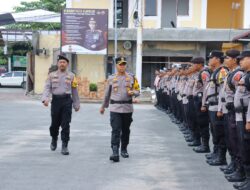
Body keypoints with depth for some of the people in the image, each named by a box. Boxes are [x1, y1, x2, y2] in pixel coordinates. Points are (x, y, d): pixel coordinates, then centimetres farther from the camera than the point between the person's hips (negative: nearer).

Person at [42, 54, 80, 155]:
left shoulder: (71, 76, 9)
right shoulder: (52, 75, 9)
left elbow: (74, 91, 11)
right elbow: (47, 88, 2)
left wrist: (76, 104, 12)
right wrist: (45, 99, -15)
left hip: (67, 100, -1)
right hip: (56, 100, 1)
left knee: (65, 124, -6)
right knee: (55, 123, 9)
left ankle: (64, 146, -2)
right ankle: (54, 140, 37)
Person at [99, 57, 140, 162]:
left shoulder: (131, 77, 5)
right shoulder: (111, 78, 5)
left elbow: (138, 91, 7)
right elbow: (107, 94, 14)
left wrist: (133, 92, -16)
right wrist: (103, 106, 20)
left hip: (127, 108, 2)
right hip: (115, 108, -1)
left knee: (125, 130, 12)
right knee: (116, 130, -11)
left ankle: (124, 150, 27)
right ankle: (115, 152, -16)